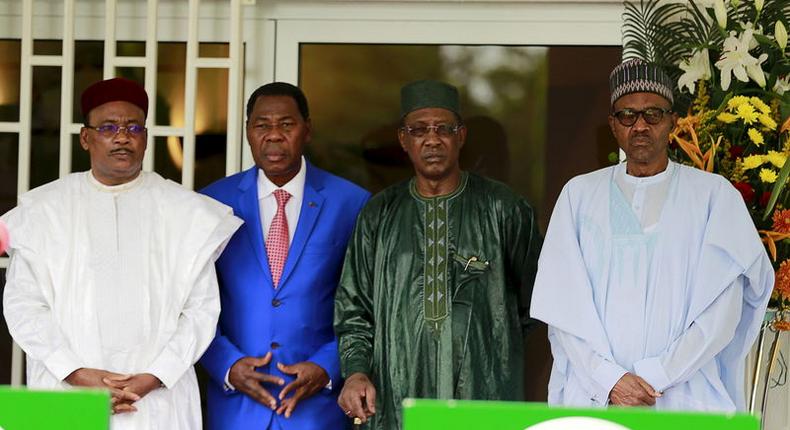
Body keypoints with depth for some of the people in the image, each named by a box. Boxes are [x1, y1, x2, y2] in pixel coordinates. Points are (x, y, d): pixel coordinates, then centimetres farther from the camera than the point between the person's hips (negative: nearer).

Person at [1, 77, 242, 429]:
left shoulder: (187, 212, 5)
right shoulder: (42, 209, 6)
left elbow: (201, 309, 2)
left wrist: (152, 379, -9)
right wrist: (78, 374, -9)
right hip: (65, 396, 0)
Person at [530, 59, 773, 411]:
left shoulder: (714, 195, 2)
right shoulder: (579, 194, 6)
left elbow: (722, 312, -5)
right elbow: (563, 305, -1)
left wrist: (654, 378, -12)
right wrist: (610, 379, -12)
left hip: (686, 397, -1)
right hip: (592, 394, 1)